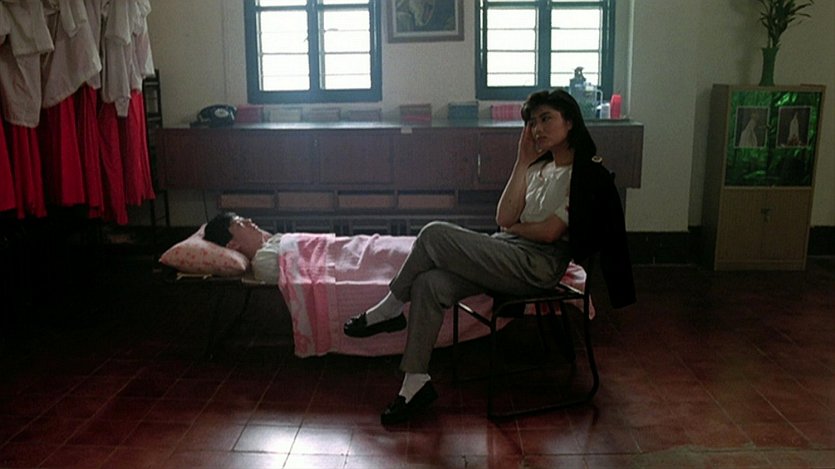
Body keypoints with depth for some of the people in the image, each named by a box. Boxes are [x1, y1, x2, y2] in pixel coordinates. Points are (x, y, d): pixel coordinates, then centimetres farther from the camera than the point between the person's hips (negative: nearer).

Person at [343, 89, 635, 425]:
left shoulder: (587, 174, -4)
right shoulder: (539, 167, 20)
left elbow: (549, 232, -13)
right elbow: (504, 218, 5)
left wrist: (513, 227, 5)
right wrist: (522, 161, 5)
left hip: (537, 265, -8)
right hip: (509, 254, 8)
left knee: (434, 234, -20)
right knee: (429, 284, -17)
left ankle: (390, 309, 1)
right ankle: (416, 381, -10)